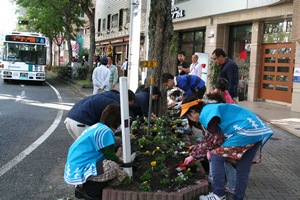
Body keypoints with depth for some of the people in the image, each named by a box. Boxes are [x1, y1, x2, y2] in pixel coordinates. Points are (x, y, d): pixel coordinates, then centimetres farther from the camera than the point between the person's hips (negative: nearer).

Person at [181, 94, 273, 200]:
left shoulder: (206, 113, -10)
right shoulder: (210, 109, 20)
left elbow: (215, 139, -7)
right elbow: (209, 139, 25)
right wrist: (194, 154, 26)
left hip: (246, 131, -10)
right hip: (257, 129, 10)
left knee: (216, 157, 0)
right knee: (243, 169, 15)